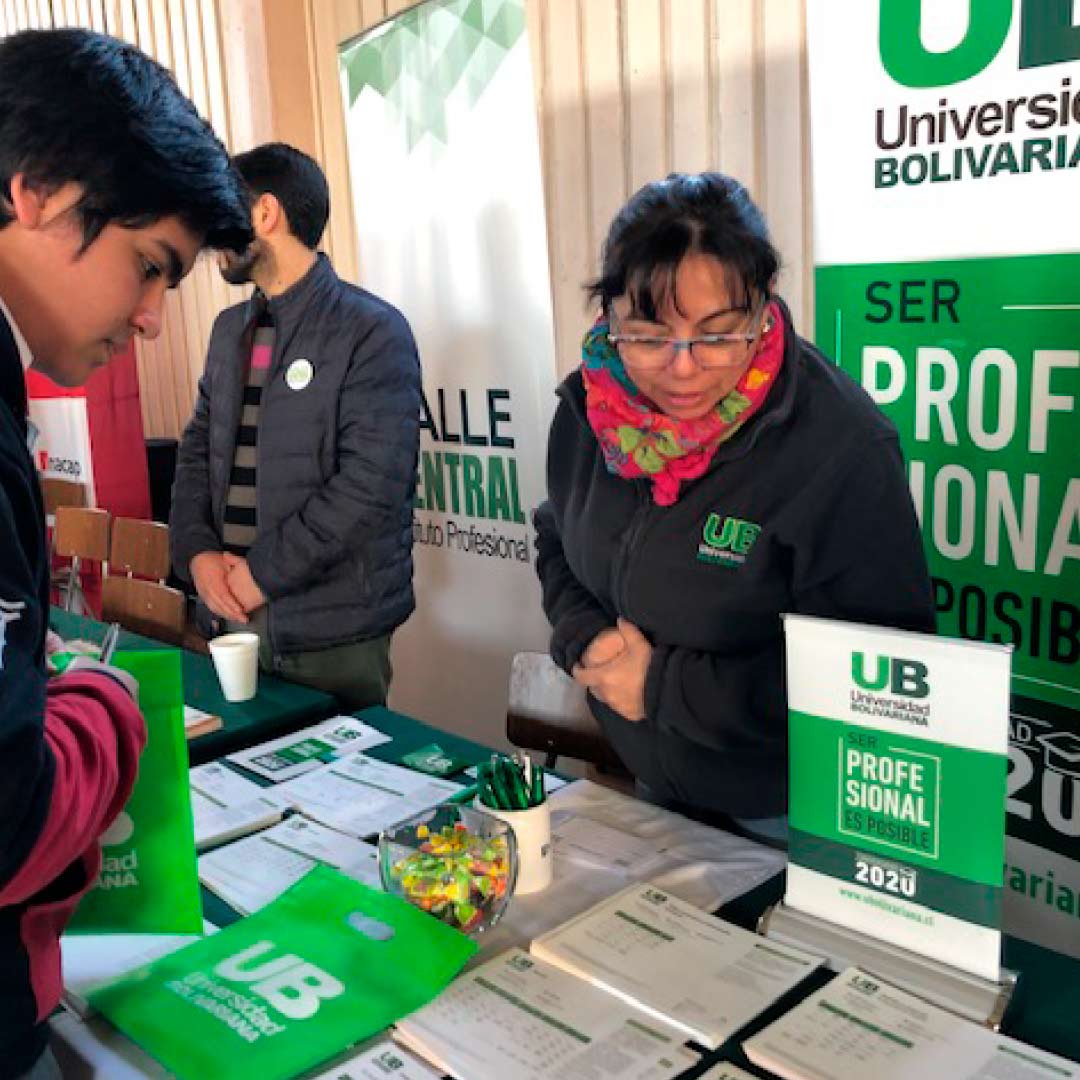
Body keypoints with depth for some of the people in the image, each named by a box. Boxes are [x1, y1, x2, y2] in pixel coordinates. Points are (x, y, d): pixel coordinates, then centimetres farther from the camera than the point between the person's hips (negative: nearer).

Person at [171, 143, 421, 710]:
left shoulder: (373, 330, -10)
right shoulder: (229, 328, 14)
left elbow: (371, 483, -19)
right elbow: (197, 449, 14)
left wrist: (262, 572, -16)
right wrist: (197, 553, -4)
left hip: (331, 628, -6)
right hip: (230, 611, 7)